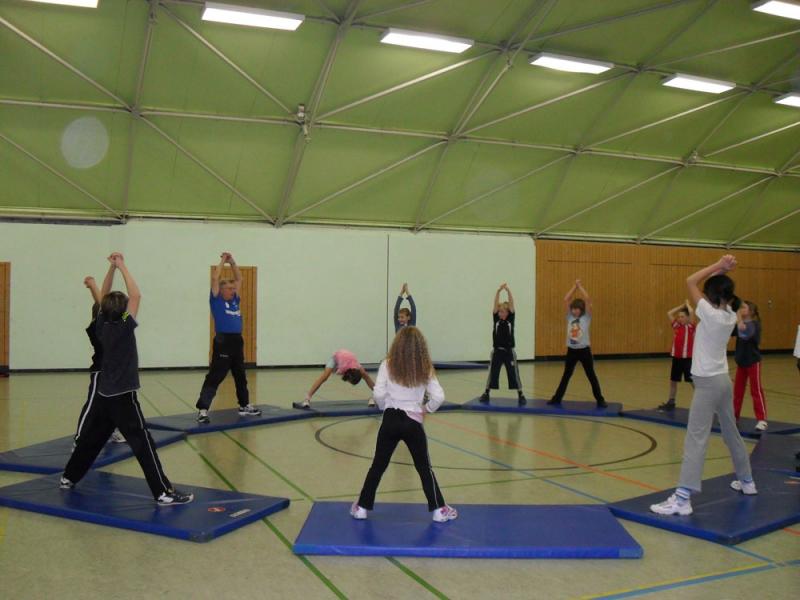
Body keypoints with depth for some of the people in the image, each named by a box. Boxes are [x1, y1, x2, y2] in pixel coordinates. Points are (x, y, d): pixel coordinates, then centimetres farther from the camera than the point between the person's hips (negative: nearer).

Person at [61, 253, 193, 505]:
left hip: (104, 395, 7)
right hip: (123, 397, -7)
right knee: (142, 442, -10)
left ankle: (69, 477, 32)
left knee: (90, 437, 21)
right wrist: (122, 267, -15)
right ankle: (164, 492, -12)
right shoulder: (124, 328, -15)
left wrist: (112, 268, 7)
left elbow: (104, 299, 13)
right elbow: (136, 296, -21)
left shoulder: (102, 326, 3)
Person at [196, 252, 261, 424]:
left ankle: (244, 406, 30)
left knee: (241, 376, 17)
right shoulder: (216, 301, -3)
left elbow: (239, 279, 20)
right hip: (223, 342, -7)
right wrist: (223, 261, -3)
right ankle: (202, 410, -11)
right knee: (214, 377, -10)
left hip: (237, 341, 7)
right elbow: (215, 279, -13)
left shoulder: (235, 300, 13)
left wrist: (232, 262, 12)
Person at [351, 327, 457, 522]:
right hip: (413, 423, 0)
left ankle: (362, 507, 19)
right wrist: (426, 409, 7)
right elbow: (438, 397, -9)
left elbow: (378, 394, -12)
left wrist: (384, 407, 7)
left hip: (391, 420, 0)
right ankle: (439, 509, 17)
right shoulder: (425, 368, -3)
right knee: (424, 467, 13)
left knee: (378, 466, 12)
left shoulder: (388, 365, -5)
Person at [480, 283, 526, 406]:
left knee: (514, 374, 2)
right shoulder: (496, 319, 1)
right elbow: (495, 304, -10)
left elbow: (511, 304, -12)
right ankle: (486, 393, 18)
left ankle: (521, 395, 9)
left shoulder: (511, 319, -2)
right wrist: (498, 290, -22)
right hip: (497, 351, 1)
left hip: (509, 351, -1)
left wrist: (508, 290, -24)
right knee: (492, 373, 8)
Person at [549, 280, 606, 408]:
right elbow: (566, 300, -4)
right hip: (571, 350, 3)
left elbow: (588, 300, -15)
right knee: (566, 375, 12)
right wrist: (574, 286, -4)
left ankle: (600, 400, 13)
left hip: (584, 350, -3)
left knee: (591, 375, 4)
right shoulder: (570, 316, 4)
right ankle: (557, 398, 18)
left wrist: (580, 286, -10)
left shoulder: (586, 317, -4)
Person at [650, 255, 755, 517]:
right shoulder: (730, 315, 3)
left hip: (708, 382, -9)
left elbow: (690, 282, -14)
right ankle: (746, 481, 39)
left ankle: (682, 499, -16)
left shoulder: (712, 315, -19)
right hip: (722, 380, 9)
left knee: (696, 439, -13)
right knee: (731, 433, 23)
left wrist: (718, 266, -8)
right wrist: (723, 271, 2)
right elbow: (719, 288, 16)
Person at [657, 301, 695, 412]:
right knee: (673, 381, 14)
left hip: (687, 358, -6)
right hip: (676, 358, 6)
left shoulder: (690, 327, -7)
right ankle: (671, 403, 25)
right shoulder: (676, 326, 7)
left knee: (692, 381, -4)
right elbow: (669, 313, 5)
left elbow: (691, 313, -21)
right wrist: (681, 306, 8)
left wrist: (687, 304, -2)